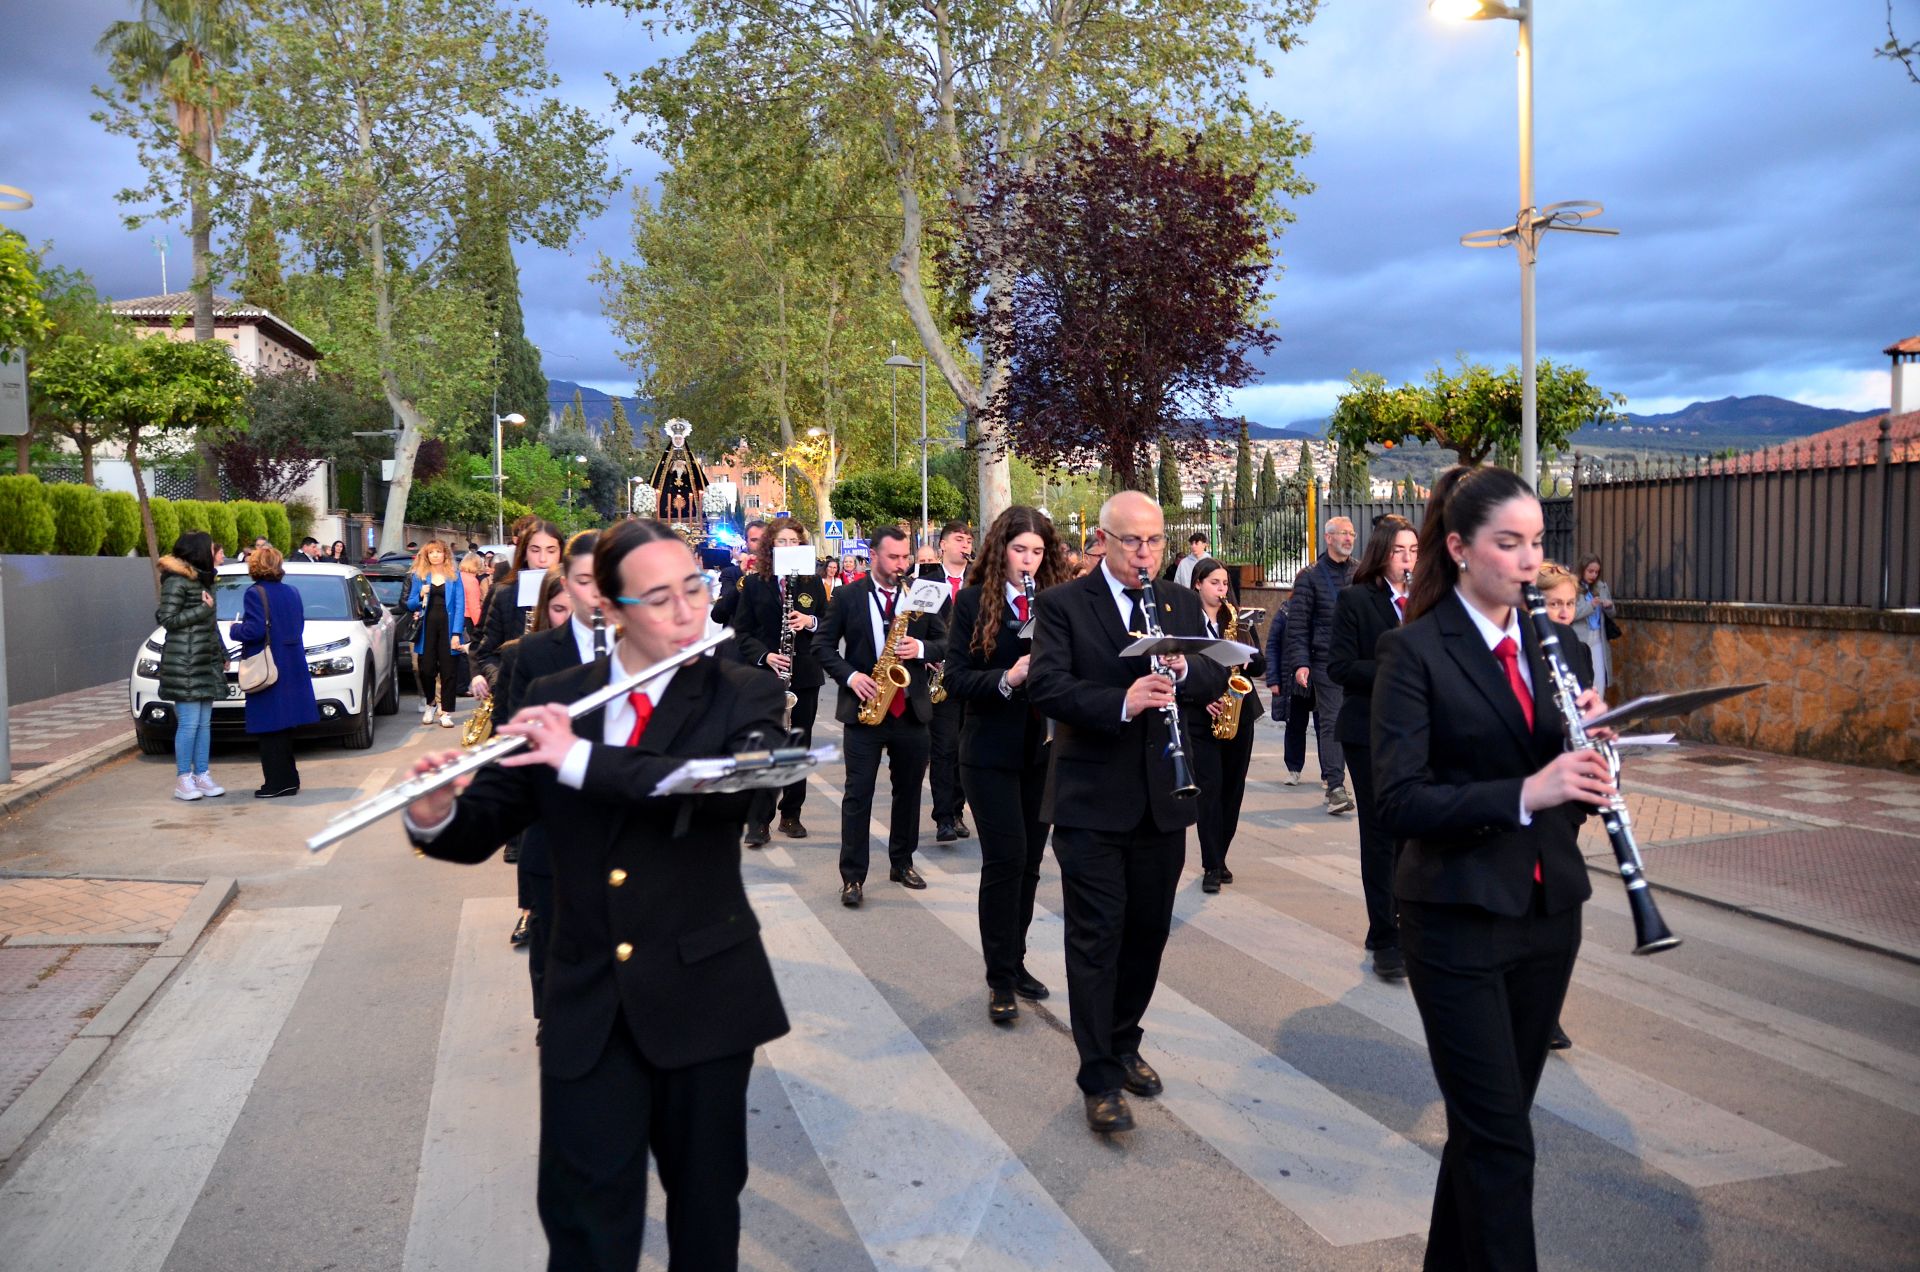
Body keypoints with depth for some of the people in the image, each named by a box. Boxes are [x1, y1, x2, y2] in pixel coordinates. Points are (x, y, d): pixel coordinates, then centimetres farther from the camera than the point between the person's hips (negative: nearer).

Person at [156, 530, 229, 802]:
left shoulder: (202, 579, 18)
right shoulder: (176, 581, -9)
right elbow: (168, 619, -13)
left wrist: (221, 654, 19)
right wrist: (203, 609, -14)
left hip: (206, 661, 8)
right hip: (183, 661, -8)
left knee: (204, 722, 8)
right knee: (189, 723, -7)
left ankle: (202, 775, 13)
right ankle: (183, 780, -1)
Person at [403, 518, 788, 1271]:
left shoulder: (744, 698, -5)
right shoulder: (552, 700, 3)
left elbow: (737, 787, -25)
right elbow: (484, 829, 4)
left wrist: (583, 760, -29)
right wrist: (434, 817, -19)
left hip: (703, 995, -1)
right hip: (587, 1002, 1)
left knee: (705, 1209, 15)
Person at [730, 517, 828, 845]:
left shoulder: (813, 583, 6)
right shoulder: (753, 583, 1)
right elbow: (741, 632, -1)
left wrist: (811, 622, -14)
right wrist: (765, 656, -17)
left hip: (805, 676, 3)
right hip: (765, 676, -2)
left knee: (799, 745, 9)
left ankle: (791, 815, 20)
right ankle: (758, 821, -2)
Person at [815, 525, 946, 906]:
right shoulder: (847, 596, -1)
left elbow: (944, 640, 6)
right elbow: (823, 645, 1)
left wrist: (921, 649, -15)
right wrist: (849, 676, -14)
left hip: (911, 709, 3)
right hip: (865, 706, -2)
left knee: (909, 789, 12)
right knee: (858, 793, -1)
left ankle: (902, 862, 27)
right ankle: (852, 875, 4)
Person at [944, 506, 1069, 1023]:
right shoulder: (973, 601, -4)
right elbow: (956, 679, -9)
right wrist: (1007, 678, -25)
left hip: (1043, 749, 4)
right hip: (991, 752, -3)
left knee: (1028, 861, 11)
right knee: (1005, 858, -7)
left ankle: (1015, 961, 26)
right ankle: (1000, 979, 4)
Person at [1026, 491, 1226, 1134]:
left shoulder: (1183, 603, 10)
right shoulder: (1062, 604, -4)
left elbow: (1218, 679, 5)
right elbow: (1046, 684, -16)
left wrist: (1185, 671, -17)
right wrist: (1122, 702, -30)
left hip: (1163, 797, 5)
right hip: (1091, 799, -5)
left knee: (1148, 931, 15)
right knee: (1097, 936, -2)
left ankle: (1124, 1043, 34)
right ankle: (1099, 1078, 7)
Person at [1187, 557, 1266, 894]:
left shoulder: (1241, 621, 10)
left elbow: (1262, 665, 10)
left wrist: (1248, 658, -11)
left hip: (1239, 716, 4)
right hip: (1201, 718, -4)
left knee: (1232, 789, 8)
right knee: (1209, 788, -7)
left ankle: (1218, 859, 20)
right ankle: (1212, 866, -3)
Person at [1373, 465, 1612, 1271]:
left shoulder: (1547, 642, 8)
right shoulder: (1413, 652, -11)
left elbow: (1566, 778, 10)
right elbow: (1399, 801, -19)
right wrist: (1523, 793, -30)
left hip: (1548, 909, 6)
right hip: (1459, 921, -6)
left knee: (1491, 1120, 17)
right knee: (1501, 1135, -3)